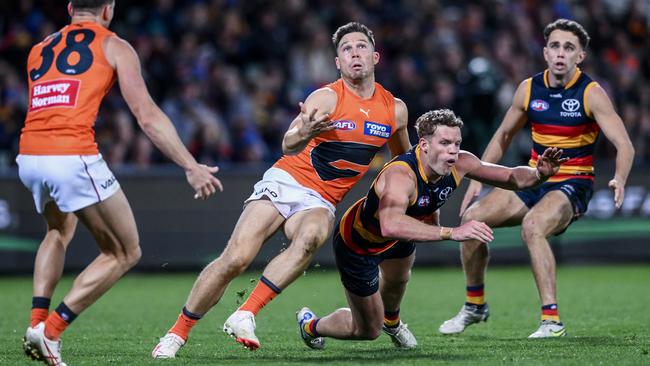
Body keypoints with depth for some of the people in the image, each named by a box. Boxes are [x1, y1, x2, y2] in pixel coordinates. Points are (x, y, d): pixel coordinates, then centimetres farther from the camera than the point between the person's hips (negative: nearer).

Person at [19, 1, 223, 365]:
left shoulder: (39, 50, 23)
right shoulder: (115, 47, 9)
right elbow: (148, 117, 3)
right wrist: (192, 167, 4)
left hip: (28, 157, 6)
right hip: (74, 156, -6)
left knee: (60, 231, 35)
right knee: (124, 253, 9)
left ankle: (37, 321, 19)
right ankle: (51, 329, -2)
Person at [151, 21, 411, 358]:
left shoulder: (395, 109, 3)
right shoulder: (327, 98, -13)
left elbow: (403, 159, 24)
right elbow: (288, 146, -30)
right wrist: (300, 135, -52)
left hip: (319, 202, 3)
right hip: (285, 182, -3)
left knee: (311, 236, -34)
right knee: (236, 258, -17)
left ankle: (244, 316, -35)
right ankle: (178, 331, 0)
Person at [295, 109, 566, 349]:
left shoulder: (458, 164, -23)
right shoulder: (401, 175, -45)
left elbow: (511, 177, -12)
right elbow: (391, 226, -64)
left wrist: (539, 174, -34)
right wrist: (451, 232, -68)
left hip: (395, 240, 7)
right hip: (356, 244, -7)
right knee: (367, 330, 6)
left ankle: (391, 321, 72)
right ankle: (312, 325, 35)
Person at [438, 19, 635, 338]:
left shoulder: (591, 94, -11)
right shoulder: (529, 89, 2)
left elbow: (624, 145, -18)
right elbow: (503, 136, 16)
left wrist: (619, 179, -38)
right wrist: (477, 180, 8)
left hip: (572, 185, -6)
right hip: (534, 180, 6)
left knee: (532, 225, -34)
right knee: (472, 218, -10)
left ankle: (551, 321, -32)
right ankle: (475, 305, 11)